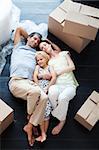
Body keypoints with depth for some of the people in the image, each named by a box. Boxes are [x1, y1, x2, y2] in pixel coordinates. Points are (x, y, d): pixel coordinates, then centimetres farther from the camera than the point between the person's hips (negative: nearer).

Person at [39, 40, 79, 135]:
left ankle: (62, 121, -11)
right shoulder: (48, 61, 20)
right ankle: (60, 115, -15)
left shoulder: (64, 54, 18)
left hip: (69, 85, -1)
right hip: (57, 85, 1)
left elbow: (72, 67, 5)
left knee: (62, 97, -36)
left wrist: (58, 72, -2)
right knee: (52, 91, -38)